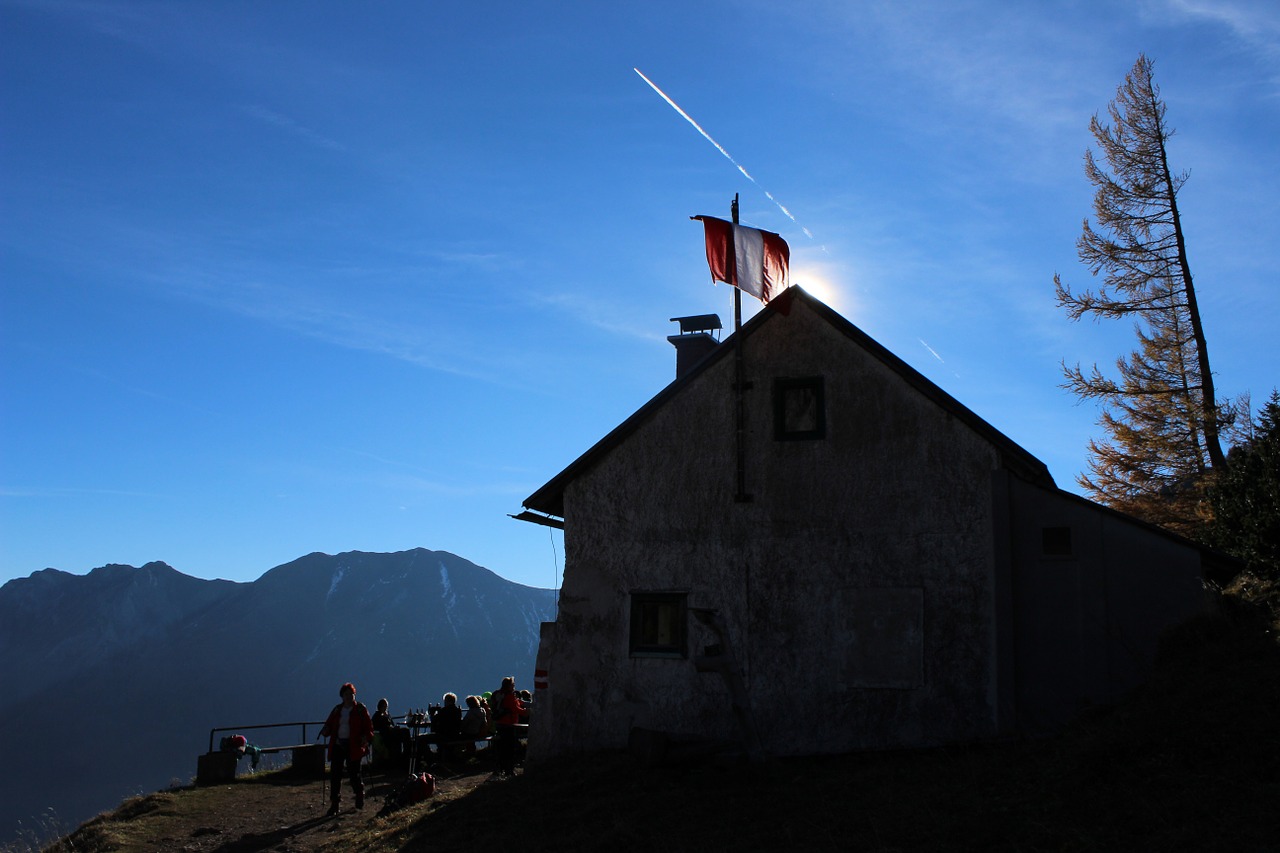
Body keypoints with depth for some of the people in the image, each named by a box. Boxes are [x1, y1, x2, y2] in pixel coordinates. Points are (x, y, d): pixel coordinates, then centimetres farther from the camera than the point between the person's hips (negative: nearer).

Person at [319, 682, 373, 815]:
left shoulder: (360, 709, 1)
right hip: (337, 745, 3)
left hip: (353, 746, -3)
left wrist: (366, 737, -19)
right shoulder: (337, 709, 13)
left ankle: (359, 796, 28)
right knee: (335, 774, -3)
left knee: (354, 773, 0)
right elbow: (329, 724, 14)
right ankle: (334, 804, 2)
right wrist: (325, 731, -8)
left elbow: (368, 726, -1)